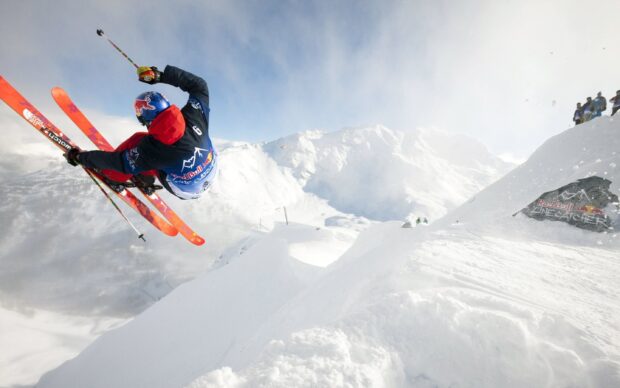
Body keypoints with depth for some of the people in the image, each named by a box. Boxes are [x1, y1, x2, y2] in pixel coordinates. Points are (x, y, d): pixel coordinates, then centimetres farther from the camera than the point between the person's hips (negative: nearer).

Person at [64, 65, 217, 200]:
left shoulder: (151, 148, -31)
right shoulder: (194, 115, -25)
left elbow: (119, 162, -14)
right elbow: (199, 85, -7)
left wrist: (80, 157, 1)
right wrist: (163, 75, -6)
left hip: (187, 191, -4)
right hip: (211, 174, 5)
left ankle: (114, 179, 19)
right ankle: (146, 178, 30)